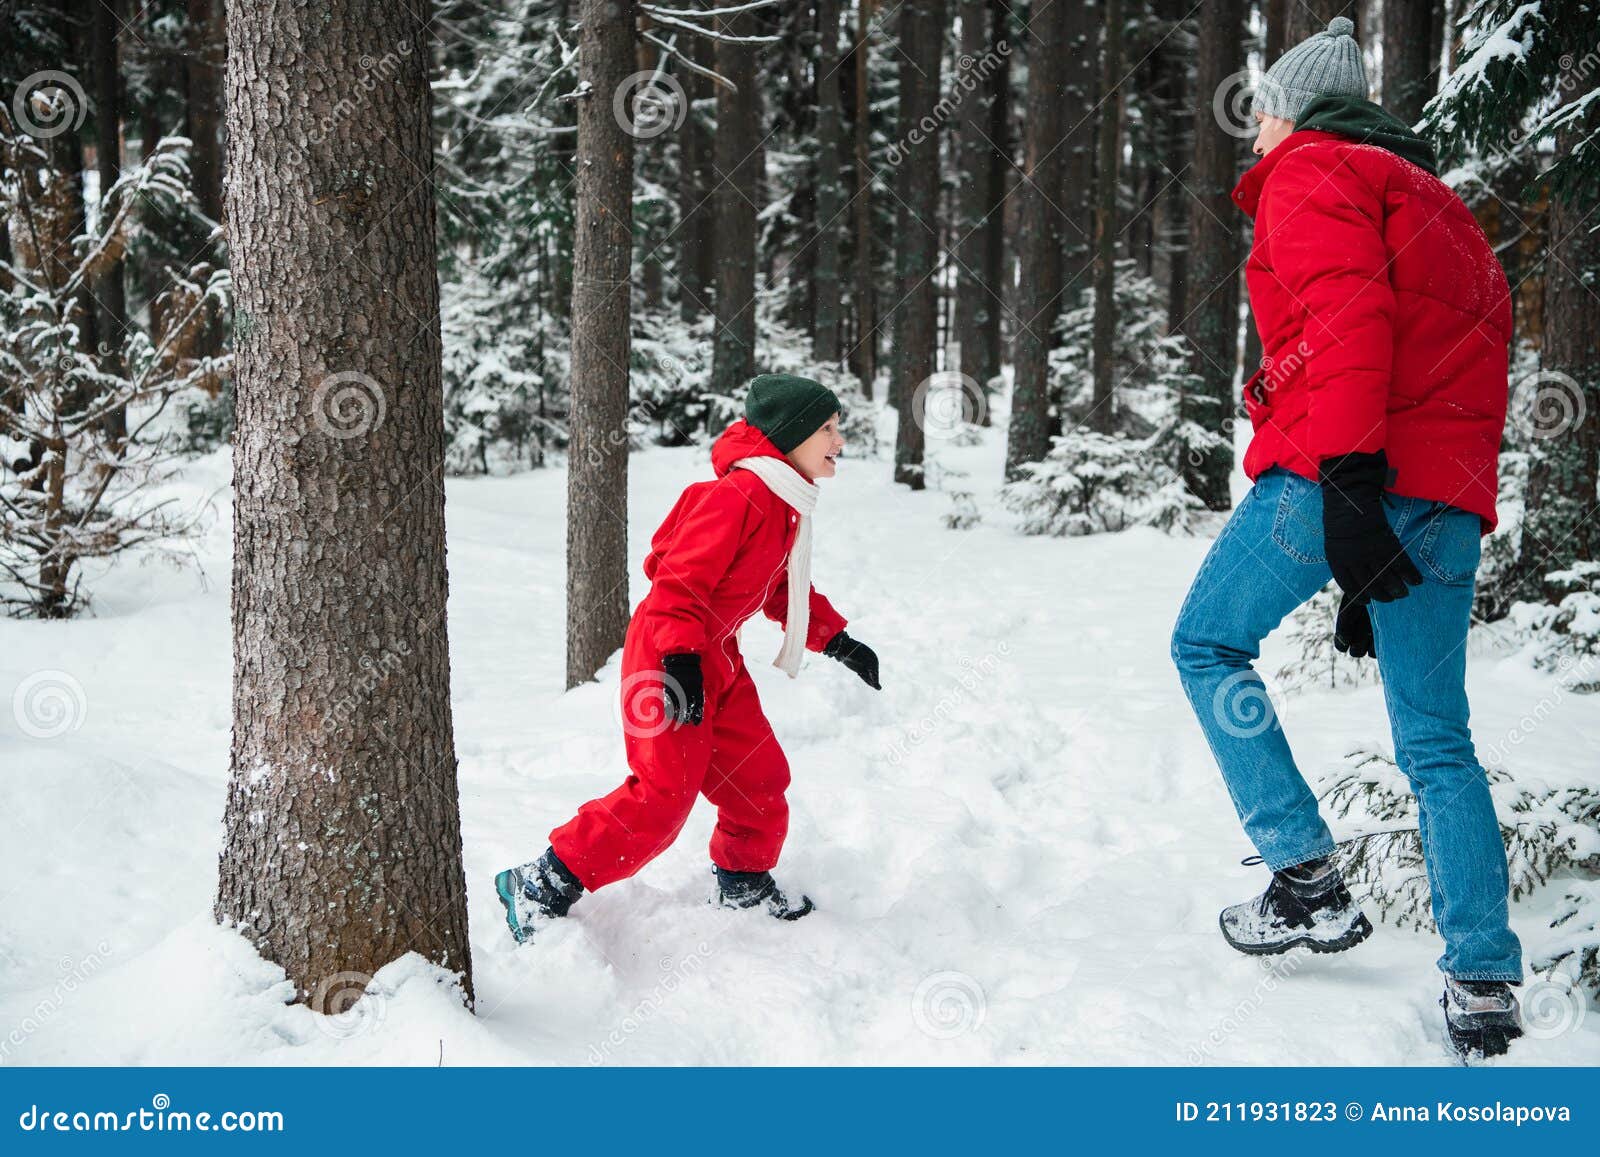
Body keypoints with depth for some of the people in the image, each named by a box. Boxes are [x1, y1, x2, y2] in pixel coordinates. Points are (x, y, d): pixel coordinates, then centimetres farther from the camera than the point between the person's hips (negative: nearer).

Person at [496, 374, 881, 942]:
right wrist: (680, 661, -31)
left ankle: (745, 885, 34)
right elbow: (681, 580, -25)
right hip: (670, 656, -10)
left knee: (759, 775, 13)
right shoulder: (737, 496, -21)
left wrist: (837, 641, 20)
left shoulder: (786, 506, 12)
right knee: (664, 794, -13)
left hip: (717, 659, 10)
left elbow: (786, 589, 25)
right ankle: (542, 888, -7)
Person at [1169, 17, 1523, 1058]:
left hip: (1336, 474, -8)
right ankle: (1485, 986, 7)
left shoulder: (1311, 173, 4)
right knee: (1438, 742, 11)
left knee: (1209, 645, 11)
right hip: (1451, 500, 8)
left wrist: (1347, 481, -26)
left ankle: (1310, 883, 3)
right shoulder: (1437, 205, 30)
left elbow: (1343, 317, -15)